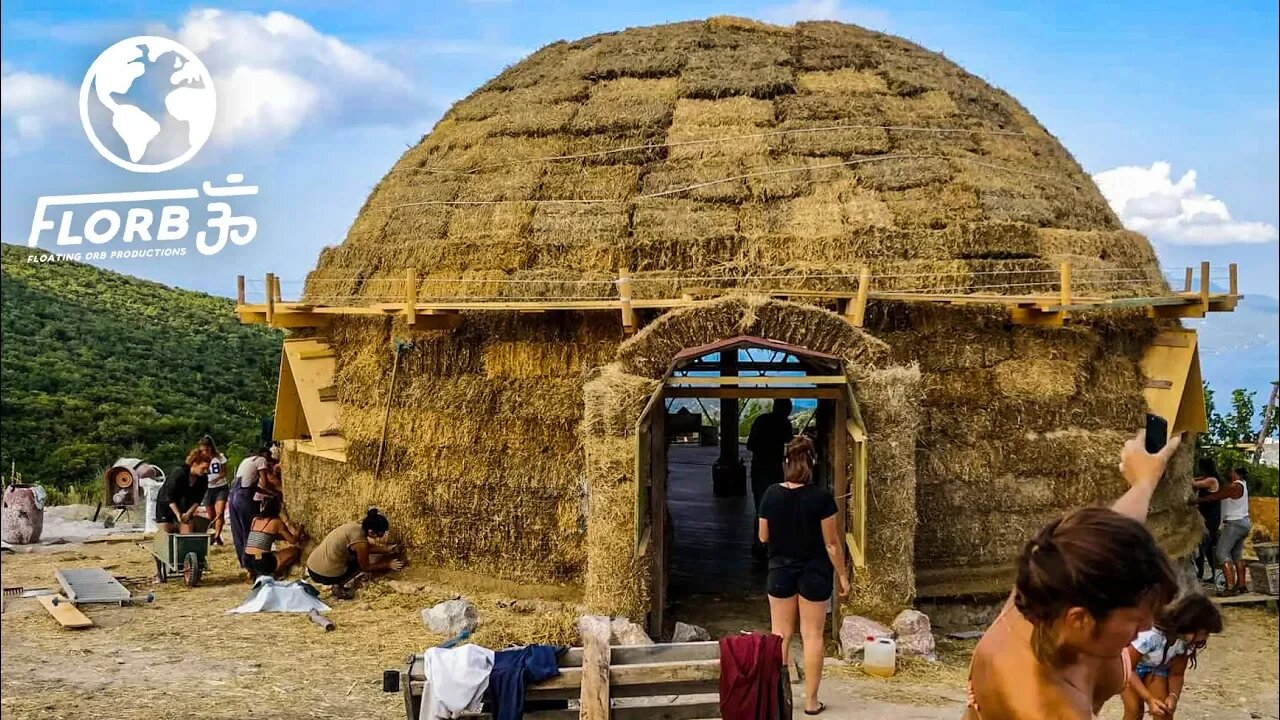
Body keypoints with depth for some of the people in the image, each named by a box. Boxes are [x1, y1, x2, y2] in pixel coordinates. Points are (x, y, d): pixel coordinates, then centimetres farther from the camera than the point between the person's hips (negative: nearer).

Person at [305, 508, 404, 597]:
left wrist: (387, 550, 19)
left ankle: (336, 583, 13)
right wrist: (388, 565, 5)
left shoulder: (355, 526, 3)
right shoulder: (359, 541, -19)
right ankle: (339, 585, -3)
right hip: (326, 575, -8)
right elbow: (365, 567, -5)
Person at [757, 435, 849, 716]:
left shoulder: (771, 495, -8)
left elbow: (764, 537, 2)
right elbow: (831, 542, -12)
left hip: (781, 572, 2)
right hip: (814, 573, -2)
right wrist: (842, 574, -1)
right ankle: (811, 700, 11)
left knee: (780, 635, 13)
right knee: (812, 636, 6)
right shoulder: (821, 497, -16)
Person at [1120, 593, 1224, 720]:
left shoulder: (1187, 641, -23)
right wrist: (1148, 698, -35)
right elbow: (1127, 668, -28)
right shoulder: (1150, 634, -41)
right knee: (1135, 710, -16)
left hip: (1157, 667, 4)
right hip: (1129, 664, -4)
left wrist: (1173, 696, -28)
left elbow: (1177, 674, -8)